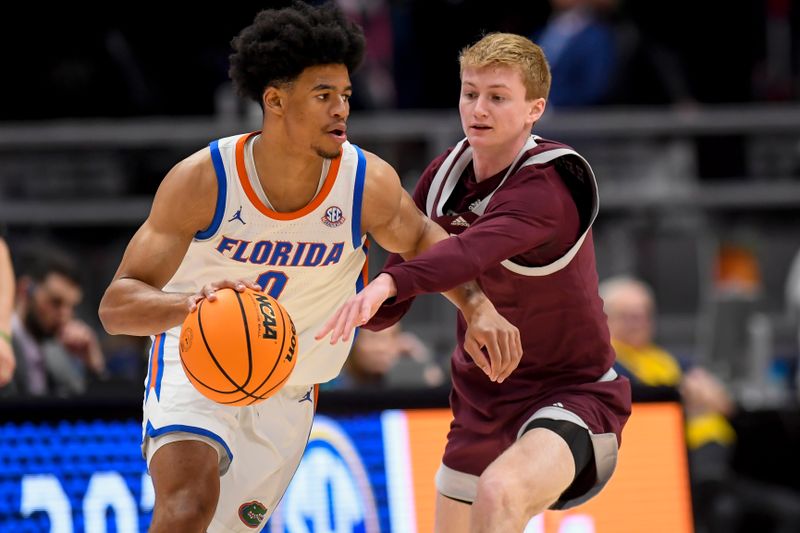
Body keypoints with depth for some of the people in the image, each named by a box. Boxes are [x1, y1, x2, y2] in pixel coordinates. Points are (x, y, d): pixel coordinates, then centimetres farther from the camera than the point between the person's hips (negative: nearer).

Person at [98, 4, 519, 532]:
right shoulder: (202, 181, -24)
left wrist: (479, 306, -13)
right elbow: (116, 306, -26)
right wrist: (191, 302, -48)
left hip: (288, 391, 4)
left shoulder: (369, 183, -18)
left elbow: (420, 239, 6)